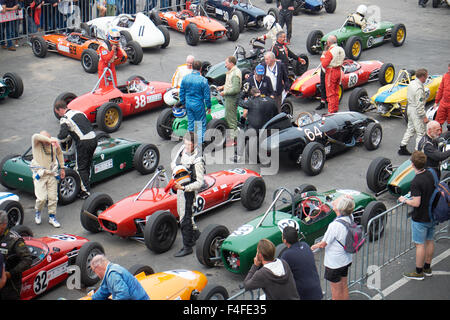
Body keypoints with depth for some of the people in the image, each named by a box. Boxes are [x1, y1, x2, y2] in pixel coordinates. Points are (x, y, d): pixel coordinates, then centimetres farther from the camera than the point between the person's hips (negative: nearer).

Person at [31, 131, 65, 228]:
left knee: (53, 197, 5)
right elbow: (35, 137, -40)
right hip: (40, 174, -3)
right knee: (42, 198, -10)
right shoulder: (36, 143, -14)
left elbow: (59, 153, 16)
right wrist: (50, 140, -42)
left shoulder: (54, 141, -3)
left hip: (52, 174, 3)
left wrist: (62, 168, 19)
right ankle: (37, 212, 21)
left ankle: (52, 217, 22)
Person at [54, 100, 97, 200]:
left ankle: (86, 192, 2)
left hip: (83, 143, -7)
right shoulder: (79, 112, 19)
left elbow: (63, 135, -17)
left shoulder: (64, 119, -4)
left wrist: (58, 137, 6)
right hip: (93, 139, 7)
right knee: (87, 165, 20)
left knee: (80, 168, 3)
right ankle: (85, 185, 29)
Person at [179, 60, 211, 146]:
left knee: (190, 124, 16)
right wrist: (209, 106, 1)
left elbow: (181, 93, 7)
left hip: (188, 104, 5)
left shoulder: (185, 78, -2)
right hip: (198, 105, -5)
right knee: (201, 124, 6)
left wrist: (183, 103, 19)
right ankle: (199, 144, 4)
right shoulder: (203, 80, -16)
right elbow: (207, 95, -11)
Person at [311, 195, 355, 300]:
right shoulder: (350, 218, -9)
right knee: (344, 286, 23)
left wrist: (313, 247, 2)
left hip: (334, 263, -7)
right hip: (346, 259, 7)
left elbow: (323, 244, -20)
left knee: (336, 290, 10)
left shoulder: (335, 225, -30)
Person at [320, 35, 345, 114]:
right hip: (338, 71, 8)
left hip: (330, 72, -8)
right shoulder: (341, 50, 4)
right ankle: (336, 109, 25)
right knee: (336, 92, 18)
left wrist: (323, 56, -4)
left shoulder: (330, 52, -20)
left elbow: (324, 64, -22)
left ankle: (331, 111, 4)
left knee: (330, 93, 0)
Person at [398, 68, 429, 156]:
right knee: (421, 133, 1)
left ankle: (402, 148, 25)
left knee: (410, 129, 21)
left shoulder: (411, 83, 3)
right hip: (416, 112, -9)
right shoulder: (419, 88, -26)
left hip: (410, 108, 9)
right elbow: (419, 105, -25)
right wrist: (424, 116, -19)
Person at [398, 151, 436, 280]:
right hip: (432, 215, 8)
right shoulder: (430, 175, -1)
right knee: (430, 241, 17)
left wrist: (405, 200, -10)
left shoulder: (416, 182, -27)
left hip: (420, 218, -8)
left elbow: (416, 203, -29)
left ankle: (418, 272, 12)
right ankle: (427, 268, 31)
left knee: (420, 244, 3)